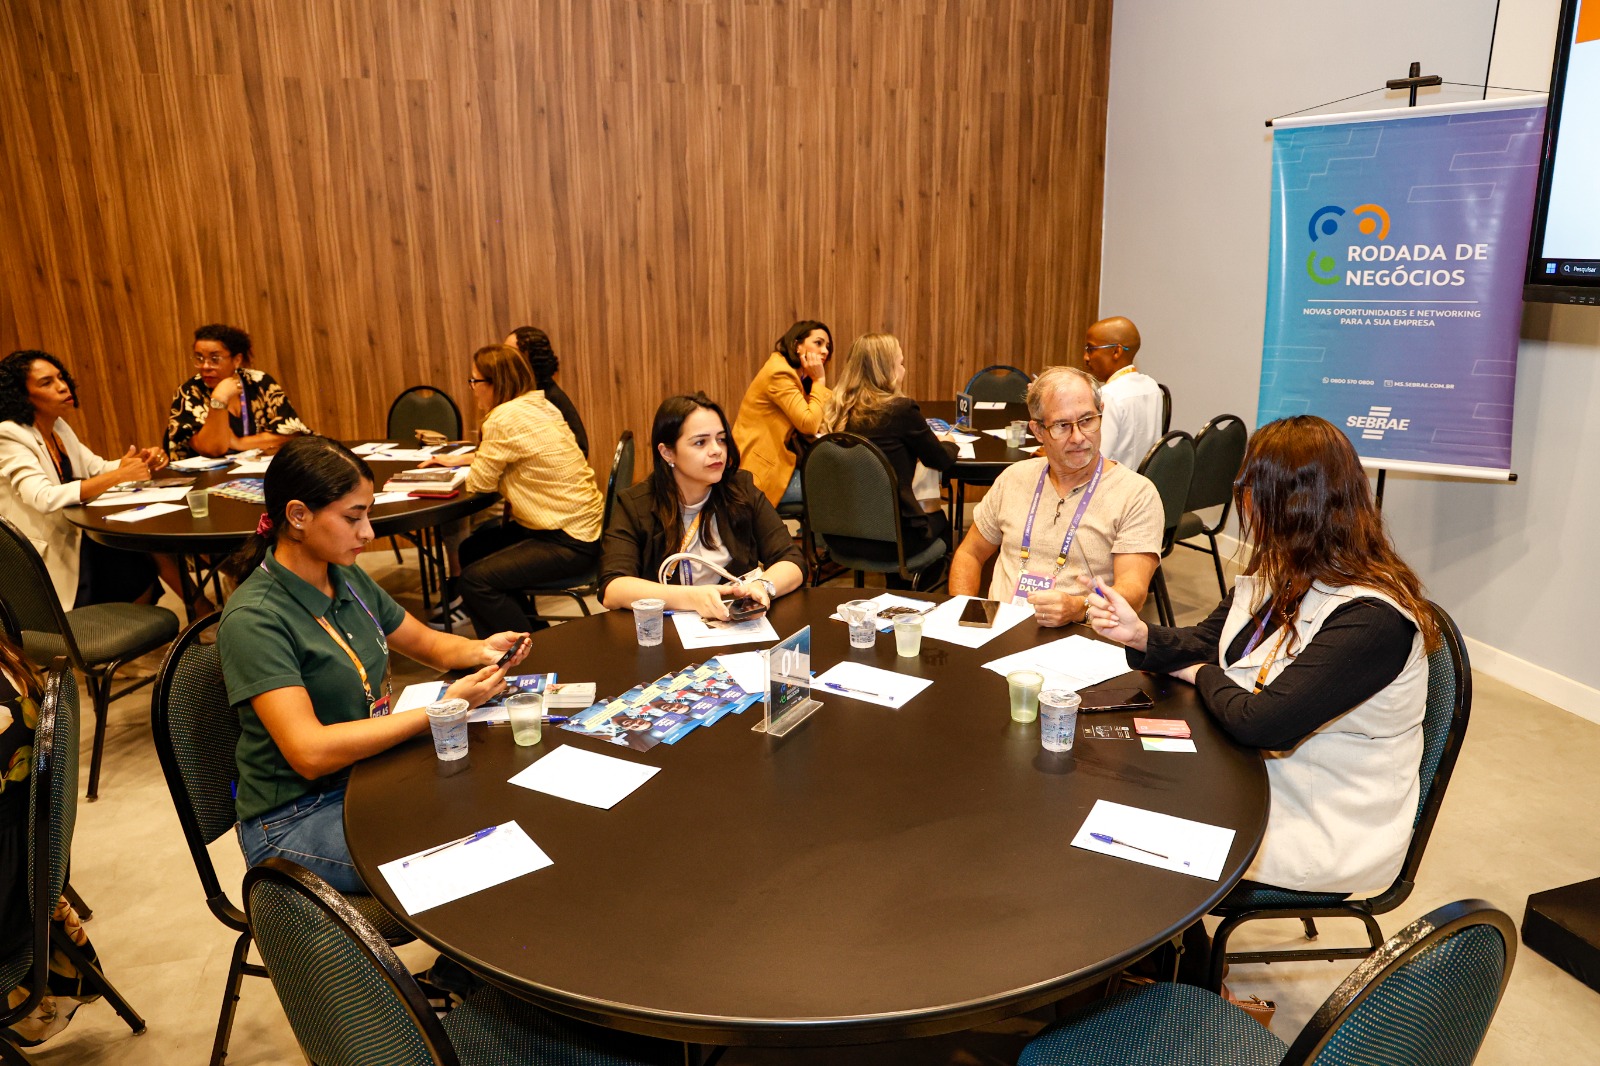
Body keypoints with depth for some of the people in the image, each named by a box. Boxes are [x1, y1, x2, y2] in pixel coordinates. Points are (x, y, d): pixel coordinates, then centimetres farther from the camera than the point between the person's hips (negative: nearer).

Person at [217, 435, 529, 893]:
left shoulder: (348, 579, 4)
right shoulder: (253, 619, -19)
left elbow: (427, 642, 17)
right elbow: (310, 753, -26)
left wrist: (480, 650, -6)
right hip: (297, 819, -7)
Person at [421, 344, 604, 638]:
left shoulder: (504, 418, -19)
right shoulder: (540, 404, 10)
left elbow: (481, 481, -10)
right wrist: (460, 459, 21)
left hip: (569, 542, -10)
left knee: (474, 581, -15)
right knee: (471, 550, 17)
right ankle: (529, 629, 24)